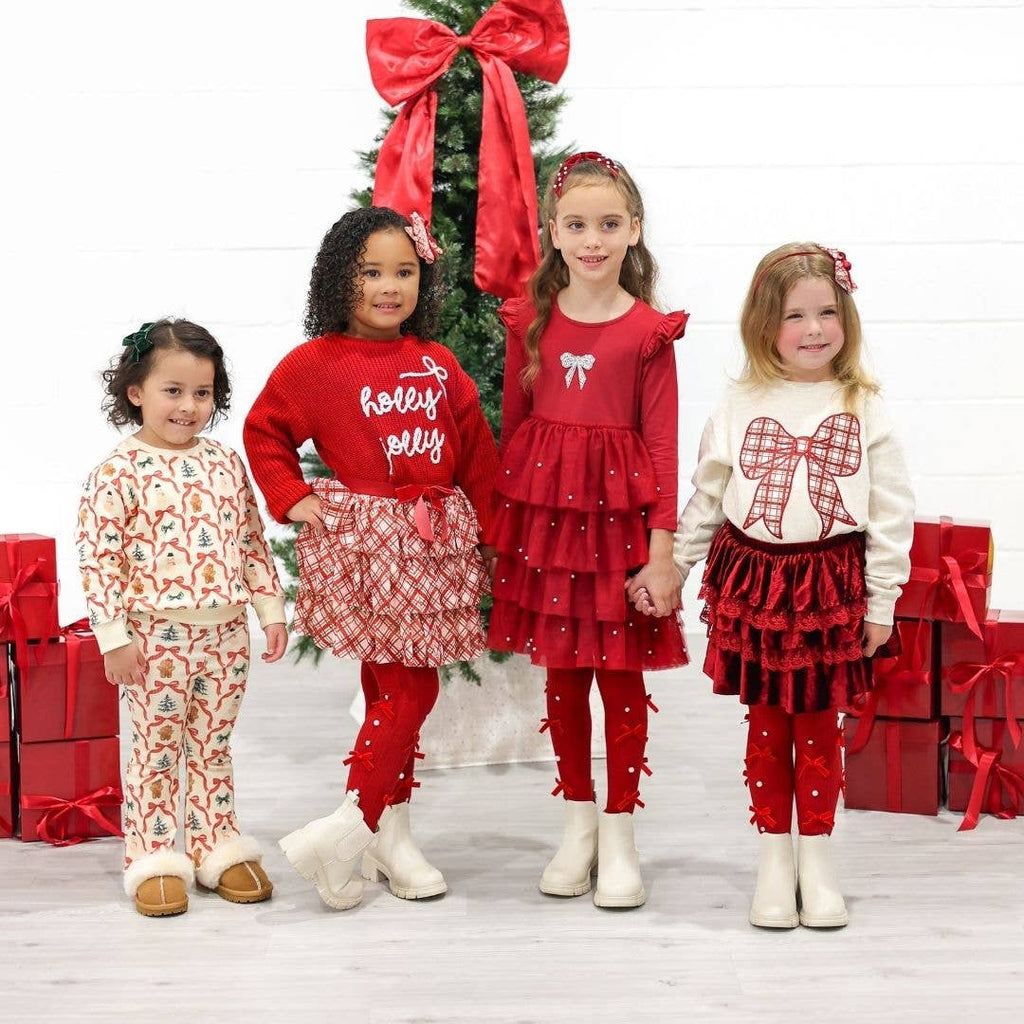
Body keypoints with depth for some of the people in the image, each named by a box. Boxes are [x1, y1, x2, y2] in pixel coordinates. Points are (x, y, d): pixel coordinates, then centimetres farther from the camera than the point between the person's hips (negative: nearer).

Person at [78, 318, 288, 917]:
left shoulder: (226, 463, 7)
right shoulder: (120, 472, -9)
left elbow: (253, 541, 13)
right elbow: (98, 555, -10)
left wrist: (271, 609, 9)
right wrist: (113, 634, -13)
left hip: (225, 633, 4)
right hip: (157, 637, -4)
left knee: (213, 748, 15)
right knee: (158, 750, 5)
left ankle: (219, 850, 25)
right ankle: (155, 861, 14)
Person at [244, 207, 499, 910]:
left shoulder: (438, 364, 8)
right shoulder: (316, 363, -4)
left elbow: (478, 454, 9)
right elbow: (263, 432, 6)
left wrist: (491, 532, 5)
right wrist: (293, 499, -4)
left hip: (436, 539, 5)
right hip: (363, 541, -5)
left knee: (392, 686, 12)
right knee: (409, 688, -8)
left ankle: (391, 835, 19)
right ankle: (356, 826, -1)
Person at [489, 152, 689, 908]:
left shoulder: (649, 333, -4)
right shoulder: (531, 323, 4)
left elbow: (662, 447, -5)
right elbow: (512, 427, 8)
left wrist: (662, 553, -9)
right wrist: (502, 528, 6)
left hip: (619, 519, -2)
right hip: (543, 515, 3)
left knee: (622, 676, 4)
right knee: (561, 673, 10)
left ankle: (619, 834, 16)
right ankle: (578, 821, 24)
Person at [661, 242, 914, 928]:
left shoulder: (864, 411, -2)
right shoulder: (740, 408, 2)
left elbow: (891, 513, -1)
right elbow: (705, 502, 9)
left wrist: (881, 601, -3)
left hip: (830, 583, -1)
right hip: (754, 581, 1)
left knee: (818, 723, 7)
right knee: (766, 723, 8)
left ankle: (816, 857, 20)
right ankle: (775, 855, 19)